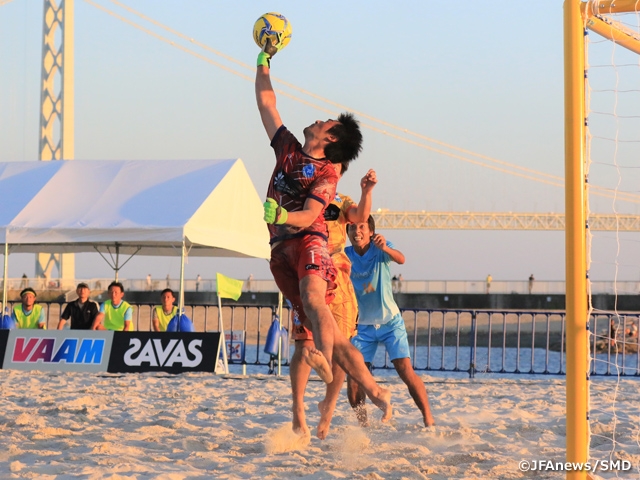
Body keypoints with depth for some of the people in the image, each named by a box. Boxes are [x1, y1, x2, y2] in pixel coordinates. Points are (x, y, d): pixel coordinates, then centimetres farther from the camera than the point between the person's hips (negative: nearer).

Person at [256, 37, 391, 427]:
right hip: (280, 249, 5)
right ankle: (376, 393, -8)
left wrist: (283, 216, -34)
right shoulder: (289, 150, 18)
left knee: (312, 296, -36)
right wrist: (264, 62, 25)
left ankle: (325, 361, -60)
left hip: (309, 241, -5)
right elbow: (267, 104, 25)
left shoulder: (328, 174, -1)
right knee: (330, 332, -4)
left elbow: (309, 216, -15)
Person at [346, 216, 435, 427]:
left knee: (405, 368, -14)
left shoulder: (380, 248, -11)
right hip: (363, 325, 2)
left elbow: (401, 259, -31)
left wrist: (385, 248, -52)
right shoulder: (346, 255, -6)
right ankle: (361, 421, 10)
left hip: (390, 321, -2)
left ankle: (428, 418, -10)